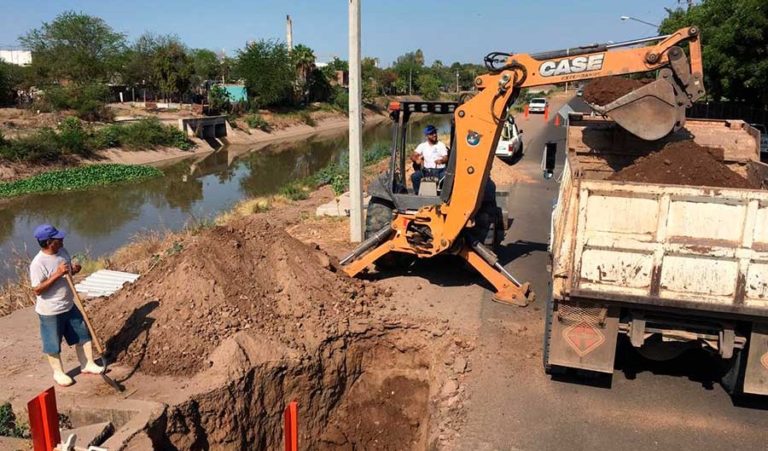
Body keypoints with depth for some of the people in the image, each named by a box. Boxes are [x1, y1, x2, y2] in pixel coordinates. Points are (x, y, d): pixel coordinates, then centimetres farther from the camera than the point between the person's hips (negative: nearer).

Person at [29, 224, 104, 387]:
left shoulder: (62, 251, -2)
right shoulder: (38, 263, -25)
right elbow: (37, 290, -24)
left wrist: (73, 270, -10)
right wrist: (57, 274, -31)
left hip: (69, 306, 7)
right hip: (50, 312, -7)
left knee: (82, 334, 15)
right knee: (53, 343, 11)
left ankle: (87, 364, 31)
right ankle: (58, 372, 30)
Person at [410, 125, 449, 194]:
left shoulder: (441, 145, 8)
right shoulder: (422, 145, 10)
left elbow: (446, 158, 0)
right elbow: (413, 156, 2)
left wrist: (441, 160, -25)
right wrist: (416, 160, -23)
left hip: (440, 170, -1)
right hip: (427, 170, 1)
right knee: (414, 176, -24)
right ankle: (418, 193, -9)